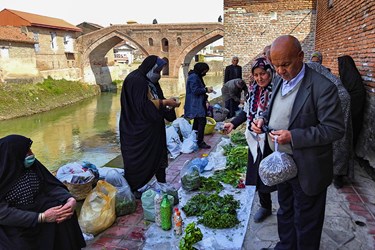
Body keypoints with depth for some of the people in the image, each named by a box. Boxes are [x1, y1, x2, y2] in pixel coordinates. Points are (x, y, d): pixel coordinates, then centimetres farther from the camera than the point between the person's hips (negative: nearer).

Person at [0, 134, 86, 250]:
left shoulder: (32, 164, -5)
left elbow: (50, 186, -4)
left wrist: (70, 199, -23)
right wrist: (42, 217, -26)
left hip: (38, 211, 4)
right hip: (14, 226, -4)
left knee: (65, 212, -15)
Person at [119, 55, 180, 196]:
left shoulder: (150, 81, 13)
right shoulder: (136, 80, -17)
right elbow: (142, 106, -23)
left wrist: (168, 103, 1)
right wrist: (165, 102, -19)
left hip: (153, 129, 9)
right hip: (138, 130, -9)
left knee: (158, 157, 12)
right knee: (137, 162, 4)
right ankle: (134, 190, 21)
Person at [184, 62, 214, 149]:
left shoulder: (197, 77, 18)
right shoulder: (193, 77, -15)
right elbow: (195, 90, -22)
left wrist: (205, 100, 13)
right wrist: (206, 89, -13)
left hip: (198, 104, 11)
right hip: (196, 105, -11)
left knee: (197, 122, 15)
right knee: (202, 121, -12)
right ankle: (200, 142, -8)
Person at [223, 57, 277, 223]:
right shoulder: (253, 90, 6)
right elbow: (247, 111, 16)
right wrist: (233, 124, 5)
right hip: (256, 140, 6)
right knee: (258, 174, 15)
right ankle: (265, 206, 35)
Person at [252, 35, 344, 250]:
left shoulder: (322, 87, -21)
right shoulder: (281, 81, 4)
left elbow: (335, 129, -21)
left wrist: (293, 137, -28)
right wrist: (263, 119, -5)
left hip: (307, 170, -7)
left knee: (305, 222, 13)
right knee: (285, 211, 26)